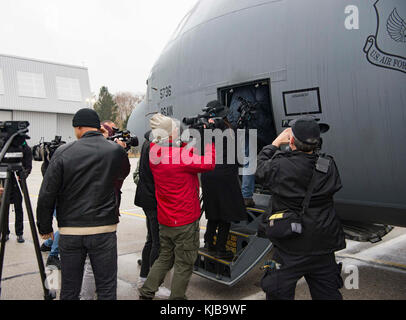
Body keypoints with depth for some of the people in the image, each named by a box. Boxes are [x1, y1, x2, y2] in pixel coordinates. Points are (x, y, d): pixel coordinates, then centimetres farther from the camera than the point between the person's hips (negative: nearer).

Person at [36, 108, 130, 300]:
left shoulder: (63, 153, -5)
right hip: (104, 230, 0)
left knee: (69, 290, 14)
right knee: (106, 288, 9)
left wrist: (44, 227, 8)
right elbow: (123, 174, 19)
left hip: (70, 231, 1)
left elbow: (46, 195, -4)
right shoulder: (116, 151, -4)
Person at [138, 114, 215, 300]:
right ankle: (176, 297, 18)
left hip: (164, 221, 7)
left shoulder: (154, 153, -1)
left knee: (165, 258, 23)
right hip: (185, 222, -7)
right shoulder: (181, 155, -23)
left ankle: (146, 293, 27)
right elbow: (209, 163, -16)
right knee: (184, 265, 8)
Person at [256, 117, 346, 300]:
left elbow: (261, 167, 2)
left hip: (290, 250, -4)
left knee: (278, 293, 13)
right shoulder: (329, 166, -8)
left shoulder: (280, 167, -18)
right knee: (328, 293, 19)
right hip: (324, 248, 4)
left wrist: (276, 143, 14)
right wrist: (310, 146, 13)